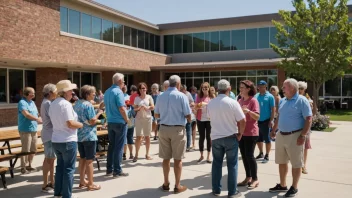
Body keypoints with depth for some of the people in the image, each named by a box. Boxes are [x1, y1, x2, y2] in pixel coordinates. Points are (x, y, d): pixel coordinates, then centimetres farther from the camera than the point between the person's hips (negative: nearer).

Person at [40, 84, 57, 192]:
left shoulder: (48, 102, 15)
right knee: (48, 159, -4)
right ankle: (45, 185, 3)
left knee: (51, 159, 15)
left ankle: (51, 181, 24)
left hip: (51, 134, 10)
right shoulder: (47, 103, -16)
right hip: (49, 134, -10)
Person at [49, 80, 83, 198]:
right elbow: (70, 124, -23)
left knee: (60, 166, 20)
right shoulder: (66, 104, -18)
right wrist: (82, 124, -8)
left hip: (55, 140, 9)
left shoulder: (53, 104, 9)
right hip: (68, 141, -8)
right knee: (69, 168, 2)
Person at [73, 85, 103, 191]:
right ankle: (90, 184, 5)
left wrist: (96, 121, 18)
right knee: (89, 160, -1)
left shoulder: (77, 104, 10)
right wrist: (99, 113, -4)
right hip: (89, 136, -8)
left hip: (79, 135, 8)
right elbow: (92, 121, -18)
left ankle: (82, 181, 24)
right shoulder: (88, 105, -16)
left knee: (82, 158, 16)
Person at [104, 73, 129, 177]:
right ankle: (117, 171, 4)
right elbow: (121, 108, -20)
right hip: (120, 122, -8)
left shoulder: (107, 92, 10)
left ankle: (109, 169, 18)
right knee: (119, 147, -1)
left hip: (110, 122, 8)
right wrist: (126, 120, -9)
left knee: (111, 145, 13)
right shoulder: (118, 92, -16)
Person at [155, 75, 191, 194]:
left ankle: (166, 184, 21)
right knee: (177, 158, 5)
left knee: (165, 158, 11)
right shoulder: (181, 96, -8)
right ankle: (177, 186, 11)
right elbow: (188, 116, -9)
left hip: (164, 129, 4)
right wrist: (188, 120, 14)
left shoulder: (161, 96, 3)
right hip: (177, 129, -3)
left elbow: (156, 115, 10)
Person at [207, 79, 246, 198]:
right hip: (231, 137, -3)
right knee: (232, 165, 7)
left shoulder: (210, 103, -1)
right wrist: (240, 134, 2)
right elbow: (242, 121, -13)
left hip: (215, 137, 4)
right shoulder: (233, 103, -14)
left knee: (216, 164, 14)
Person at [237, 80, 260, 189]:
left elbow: (257, 117, -18)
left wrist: (248, 111, -32)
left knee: (249, 155, -6)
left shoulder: (253, 100, -11)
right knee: (244, 155, 10)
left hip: (251, 133, -7)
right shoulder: (240, 101, 10)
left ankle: (255, 179, 6)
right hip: (241, 132, 7)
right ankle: (248, 178, 21)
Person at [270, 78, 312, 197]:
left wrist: (303, 135, -20)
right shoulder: (282, 101, 10)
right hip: (281, 135, 8)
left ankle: (294, 187, 18)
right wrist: (273, 130, 18)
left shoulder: (302, 100, -12)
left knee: (296, 163, 5)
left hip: (295, 136, -7)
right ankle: (282, 185, 29)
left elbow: (308, 119, -15)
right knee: (281, 162, 15)